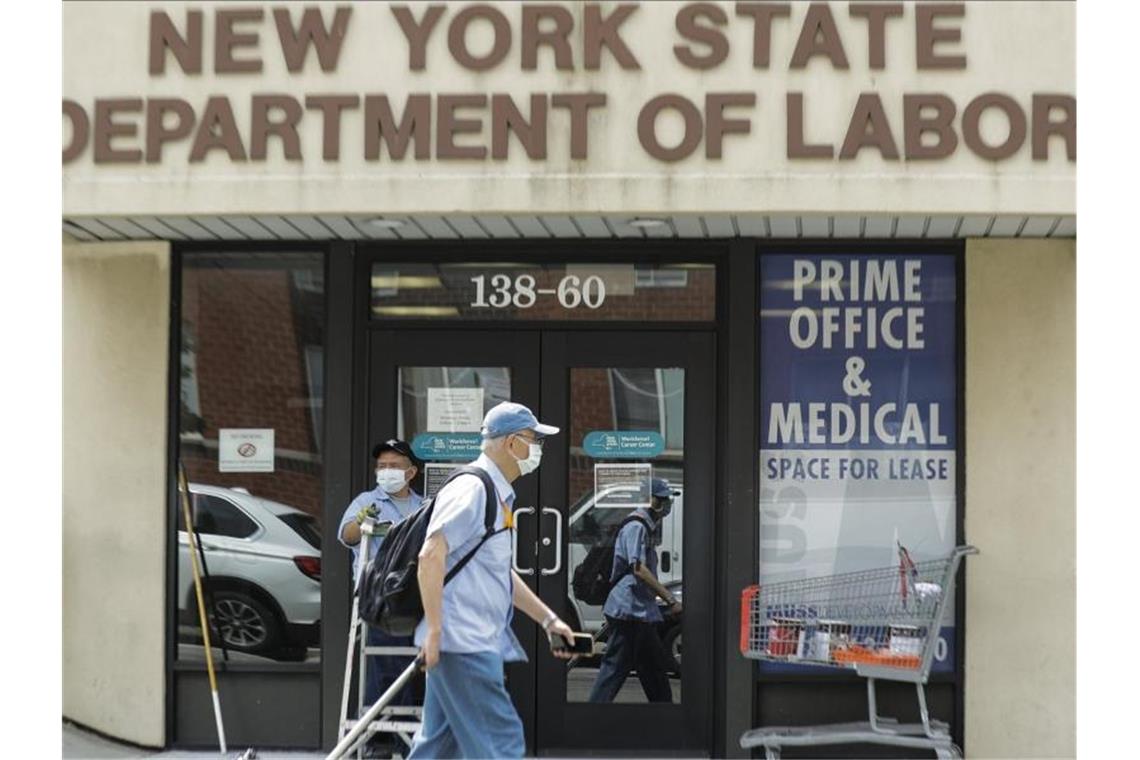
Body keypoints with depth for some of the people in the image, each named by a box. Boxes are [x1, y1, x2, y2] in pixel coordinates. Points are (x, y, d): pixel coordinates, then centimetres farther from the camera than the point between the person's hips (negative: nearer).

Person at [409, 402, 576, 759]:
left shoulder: (499, 495, 19)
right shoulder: (472, 488, -12)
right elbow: (431, 556, -21)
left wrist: (548, 619, 28)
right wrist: (434, 631, -23)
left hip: (478, 642, 10)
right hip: (463, 643, -10)